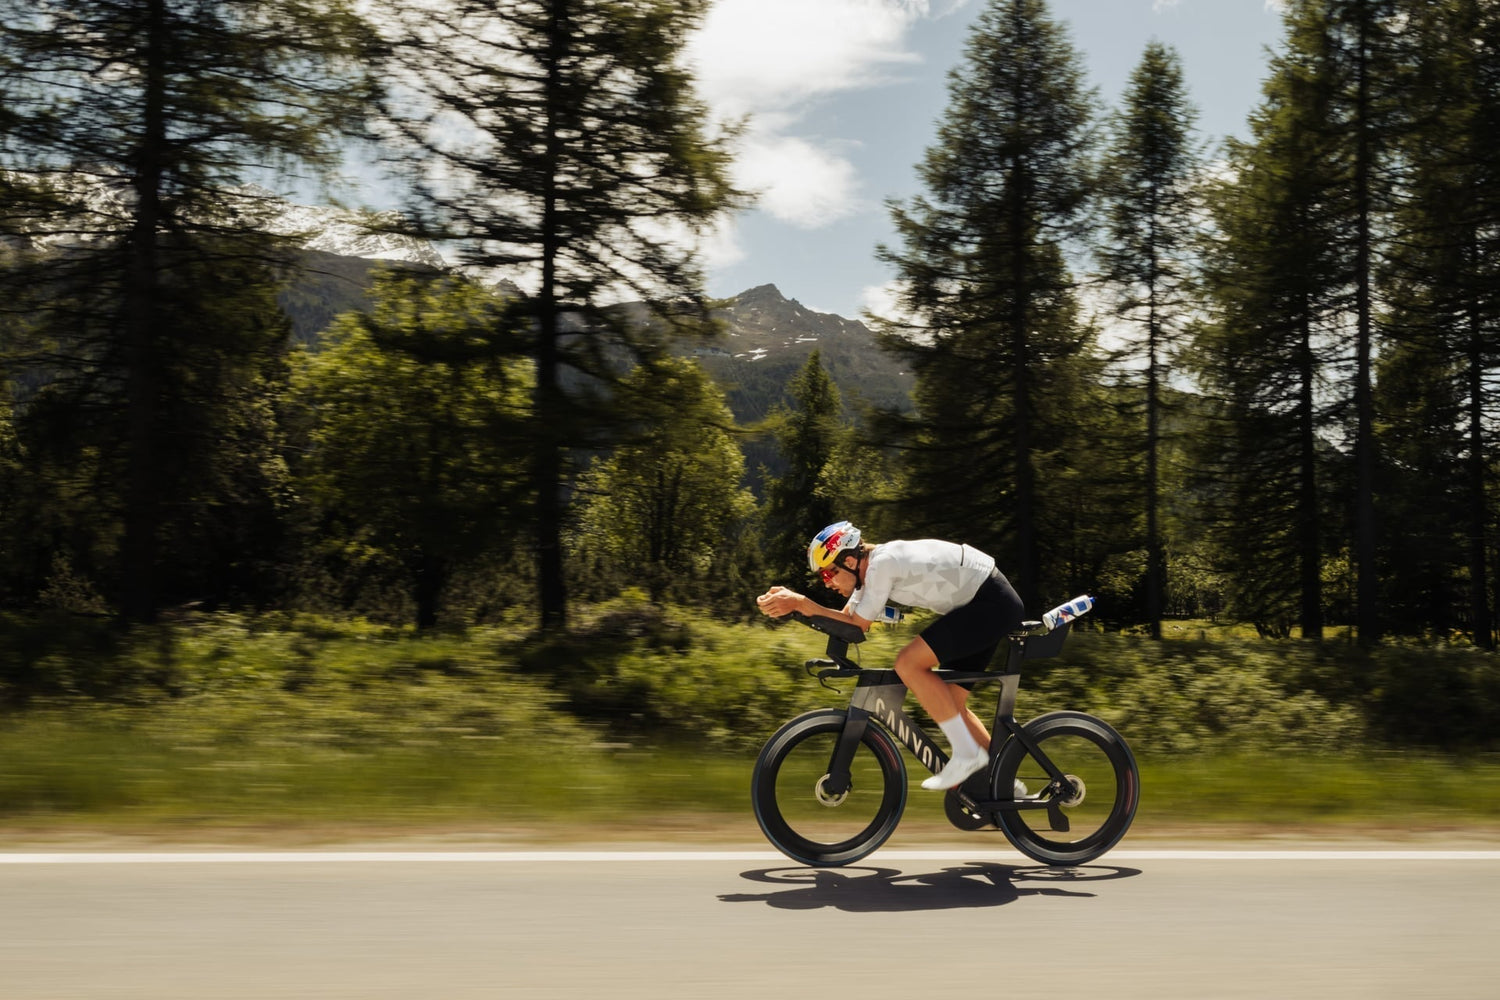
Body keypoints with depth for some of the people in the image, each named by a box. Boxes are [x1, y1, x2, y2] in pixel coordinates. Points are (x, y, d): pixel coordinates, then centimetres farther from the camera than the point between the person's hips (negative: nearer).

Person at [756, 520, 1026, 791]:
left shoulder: (881, 563, -20)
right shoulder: (873, 567, 9)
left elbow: (857, 625, -16)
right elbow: (845, 619, 9)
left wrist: (800, 602, -16)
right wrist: (793, 601, -3)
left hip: (992, 603, -10)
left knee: (909, 663, -19)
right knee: (948, 701, 10)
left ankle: (967, 754, -11)